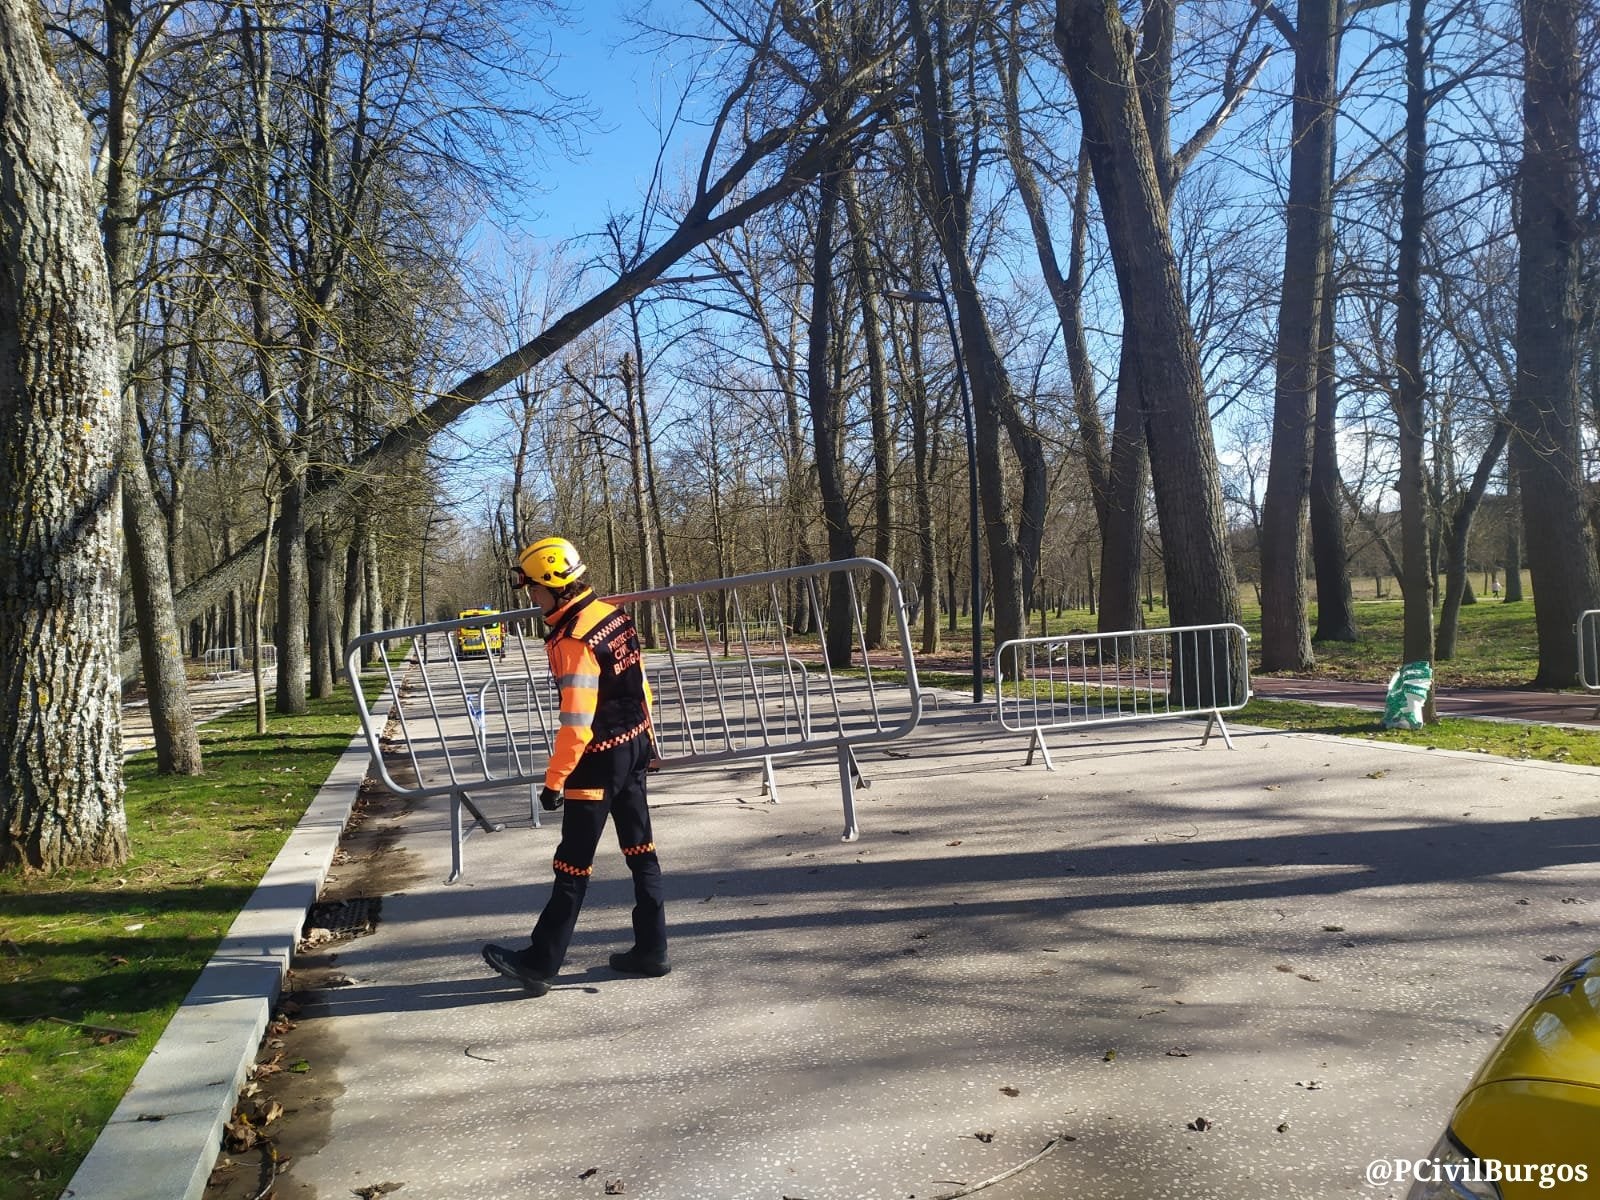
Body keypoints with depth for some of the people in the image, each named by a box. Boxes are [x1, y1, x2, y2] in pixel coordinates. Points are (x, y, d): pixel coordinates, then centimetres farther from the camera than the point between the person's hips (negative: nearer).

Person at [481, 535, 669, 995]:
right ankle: (651, 949, 22)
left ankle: (539, 963, 13)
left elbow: (577, 724, -24)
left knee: (573, 864, 1)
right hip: (634, 748, 9)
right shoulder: (614, 614, 3)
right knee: (641, 850, 14)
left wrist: (555, 780, -16)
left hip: (599, 760, -9)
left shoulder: (573, 641, -23)